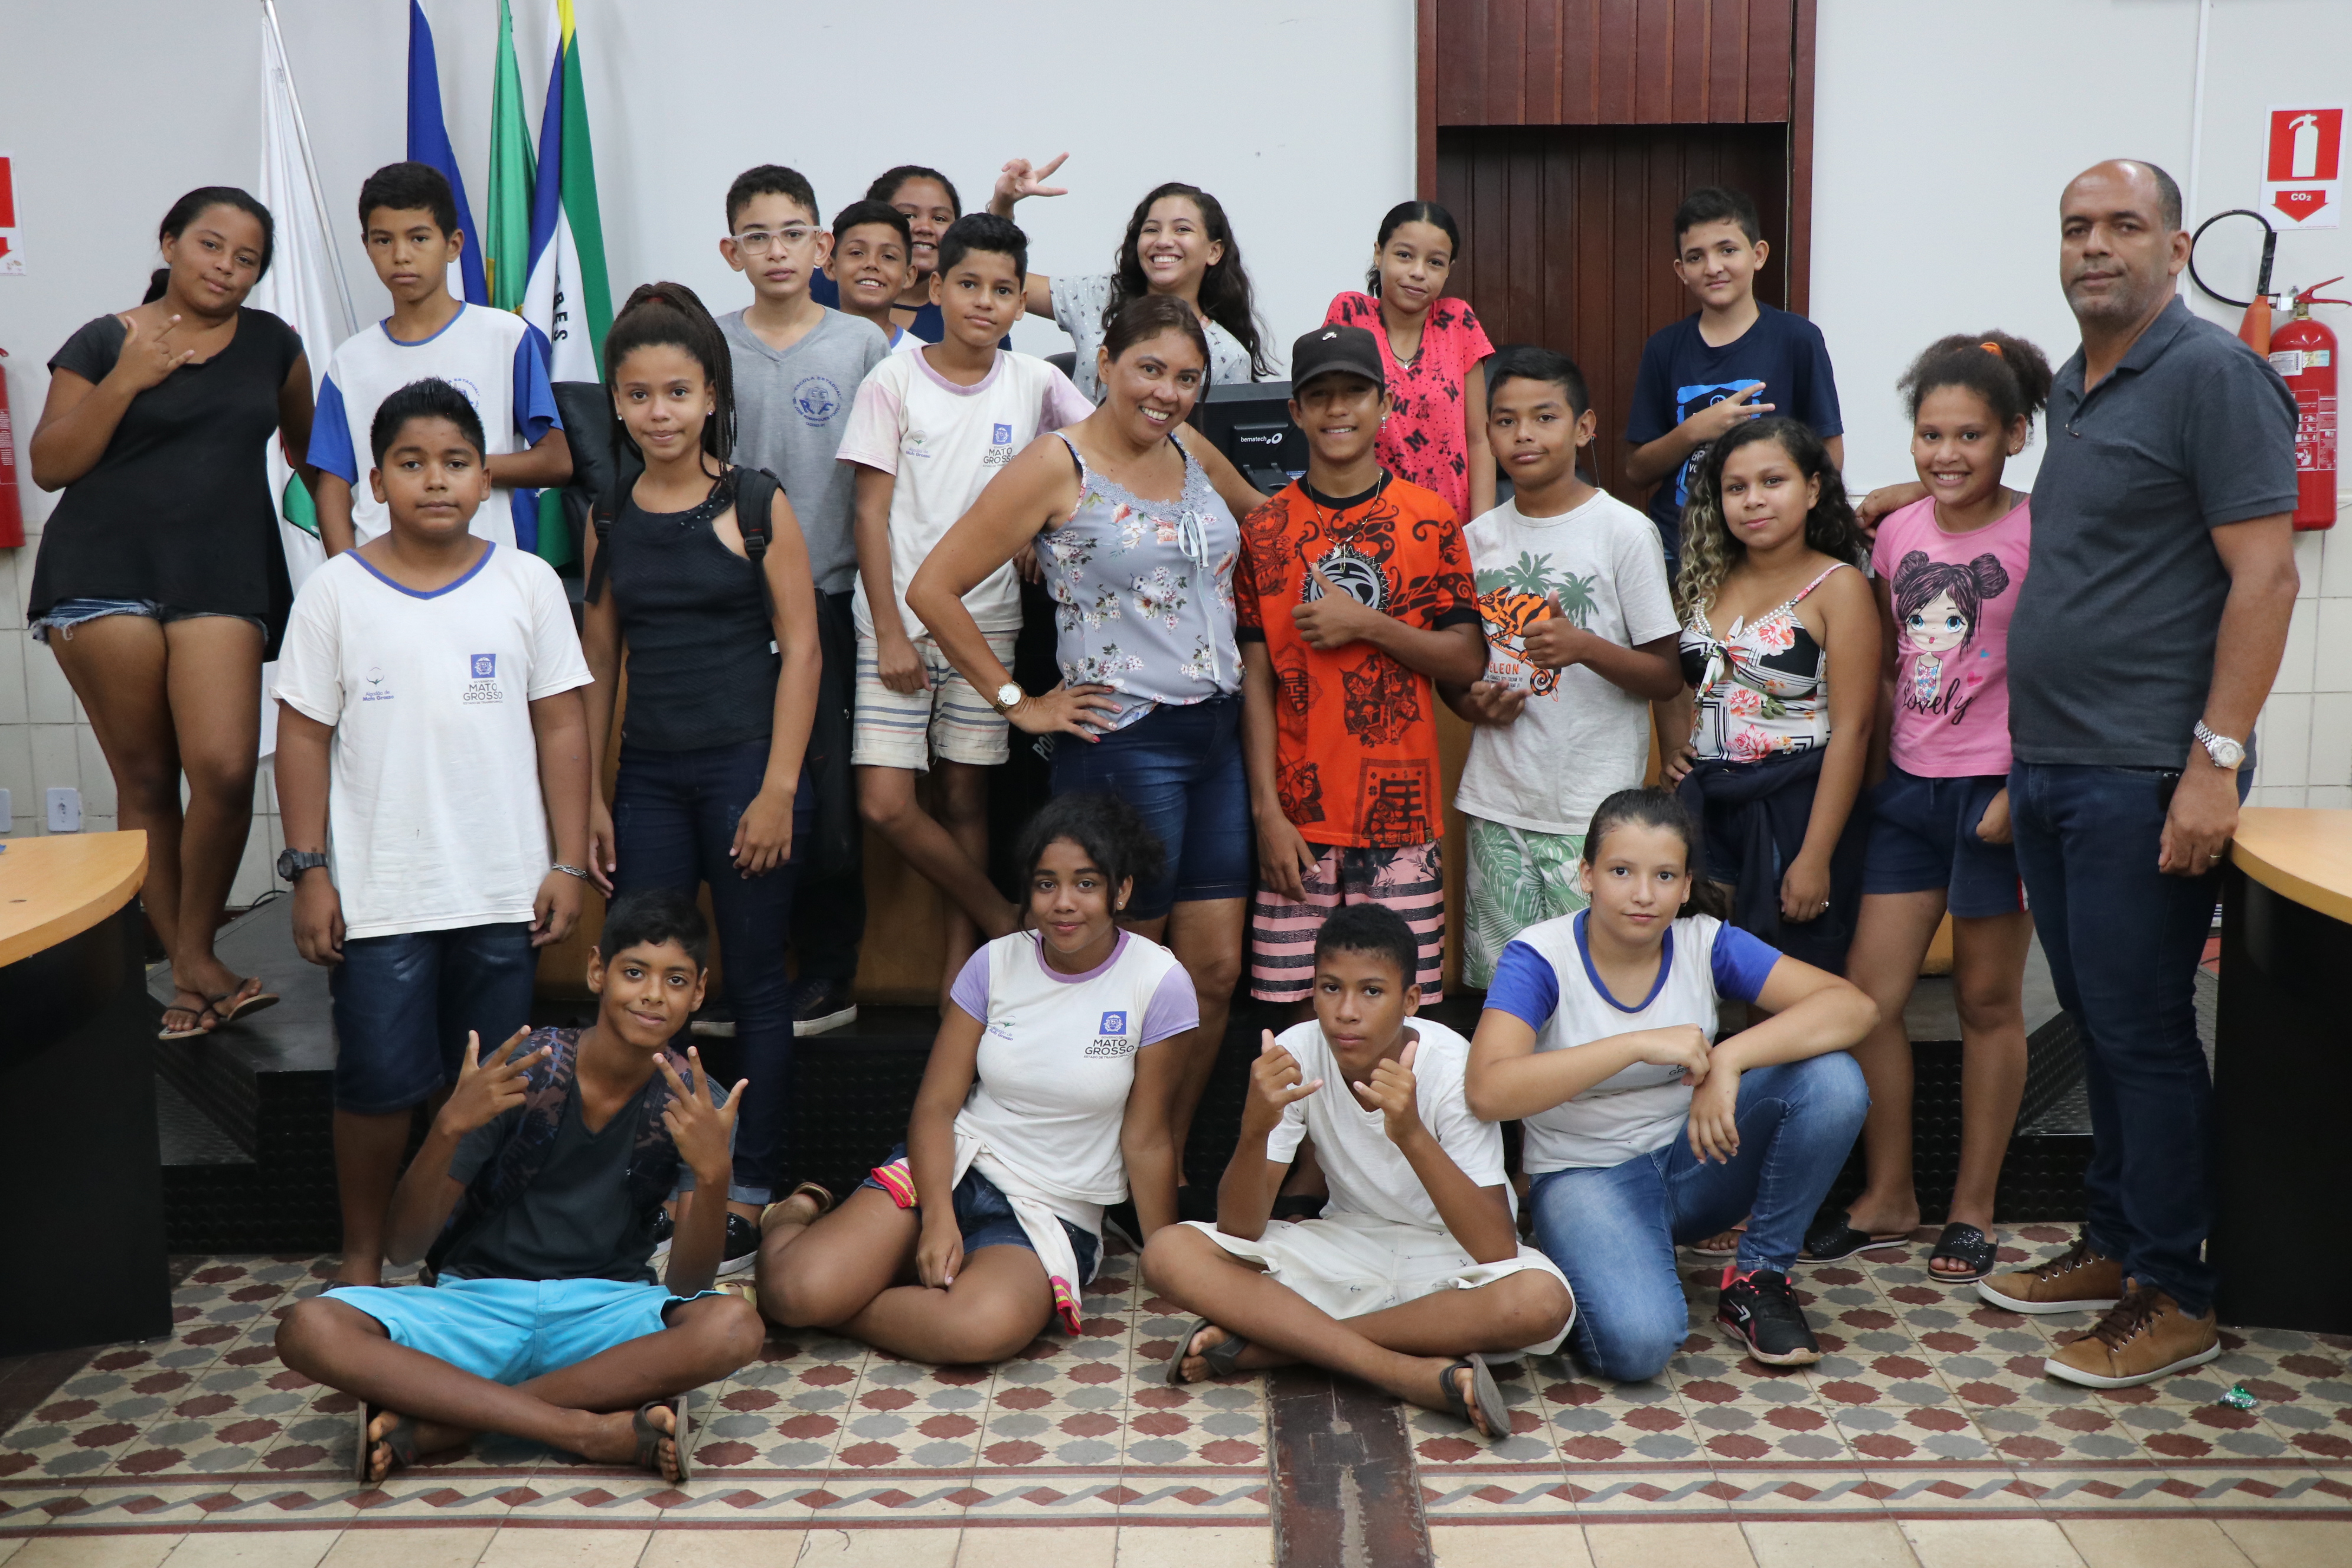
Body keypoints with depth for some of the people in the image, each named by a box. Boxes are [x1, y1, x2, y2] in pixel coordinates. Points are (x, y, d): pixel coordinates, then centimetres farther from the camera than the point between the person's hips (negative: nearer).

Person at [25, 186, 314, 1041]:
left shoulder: (271, 343, 12)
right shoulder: (104, 343, 6)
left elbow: (307, 446, 26)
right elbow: (49, 465, 2)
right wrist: (127, 379, -6)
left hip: (225, 578, 1)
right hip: (106, 575, -1)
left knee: (224, 771, -15)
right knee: (145, 780, 1)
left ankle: (195, 956, 4)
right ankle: (186, 969, 11)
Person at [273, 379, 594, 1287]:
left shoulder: (527, 584, 1)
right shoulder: (336, 592, -1)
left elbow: (560, 727, 2)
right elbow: (304, 737, 0)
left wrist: (568, 863, -1)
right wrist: (309, 873, -4)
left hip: (504, 888, 1)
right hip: (378, 892, -1)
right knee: (378, 1082, 5)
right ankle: (362, 1253, 24)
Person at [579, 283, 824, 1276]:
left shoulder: (757, 506, -4)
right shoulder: (610, 518, 8)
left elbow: (799, 648, -6)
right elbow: (599, 660, 12)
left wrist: (778, 789, -12)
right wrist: (589, 794, 8)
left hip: (743, 767, -4)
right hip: (647, 776, 4)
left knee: (756, 984, 4)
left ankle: (750, 1200, 15)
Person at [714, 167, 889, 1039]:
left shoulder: (863, 346, 2)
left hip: (829, 598, -1)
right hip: (732, 600, 1)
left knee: (831, 790, 3)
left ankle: (827, 979, 15)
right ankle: (742, 985, 16)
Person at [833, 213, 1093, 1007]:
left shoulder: (1034, 383, 3)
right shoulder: (894, 381, -2)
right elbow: (872, 512, -3)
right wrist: (890, 633, -9)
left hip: (988, 619, 1)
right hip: (898, 618, -1)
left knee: (967, 798, 6)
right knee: (885, 802, -8)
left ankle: (961, 963, 19)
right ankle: (1002, 921, 11)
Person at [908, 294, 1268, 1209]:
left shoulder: (1191, 449, 11)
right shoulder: (1058, 465, -8)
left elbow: (1265, 516, 33)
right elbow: (933, 590, -11)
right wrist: (1019, 703, -8)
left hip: (1218, 734, 7)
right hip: (1122, 742, -6)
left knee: (1216, 970, 8)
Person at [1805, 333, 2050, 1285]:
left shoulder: (2036, 536, -9)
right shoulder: (1897, 535, 6)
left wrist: (2022, 794, -17)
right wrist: (1879, 768, 11)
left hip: (1997, 792, -5)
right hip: (1909, 788, 5)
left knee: (1988, 1001, 7)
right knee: (1867, 995, 3)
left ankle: (1973, 1208, 21)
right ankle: (1888, 1198, 19)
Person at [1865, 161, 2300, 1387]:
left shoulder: (2212, 375, -9)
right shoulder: (2068, 391, 16)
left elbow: (2263, 574, -15)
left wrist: (2216, 759, -20)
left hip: (2145, 777, -8)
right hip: (2047, 767, 8)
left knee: (2142, 1030, -2)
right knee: (2096, 1021, 15)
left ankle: (2174, 1298, 10)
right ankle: (2112, 1246, 27)